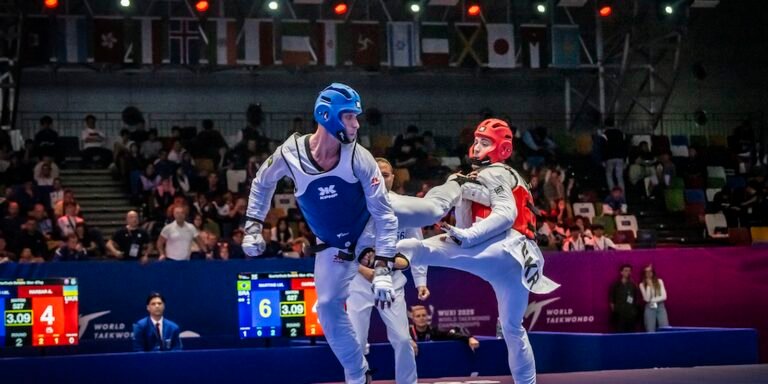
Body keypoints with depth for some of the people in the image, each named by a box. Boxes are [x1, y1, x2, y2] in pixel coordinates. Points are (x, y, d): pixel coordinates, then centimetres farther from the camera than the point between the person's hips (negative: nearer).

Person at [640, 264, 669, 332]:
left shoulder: (659, 281, 5)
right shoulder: (642, 284, 0)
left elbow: (664, 296, -1)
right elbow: (646, 299, -11)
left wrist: (652, 300, -8)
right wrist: (649, 286, -13)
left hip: (660, 307, 1)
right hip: (650, 309, -1)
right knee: (650, 332, -6)